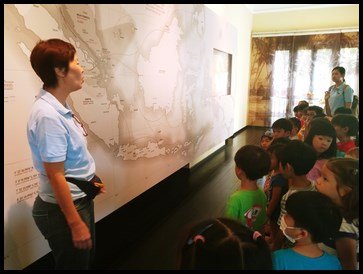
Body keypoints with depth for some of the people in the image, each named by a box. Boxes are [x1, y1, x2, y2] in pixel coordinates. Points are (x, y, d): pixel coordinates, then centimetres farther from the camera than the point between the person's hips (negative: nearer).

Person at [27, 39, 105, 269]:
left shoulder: (60, 108, 1)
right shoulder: (48, 115, -26)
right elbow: (55, 176, -25)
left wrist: (90, 177, 16)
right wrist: (76, 224, -21)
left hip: (81, 199, 9)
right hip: (63, 208, -9)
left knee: (87, 260, 27)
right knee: (75, 264, 15)